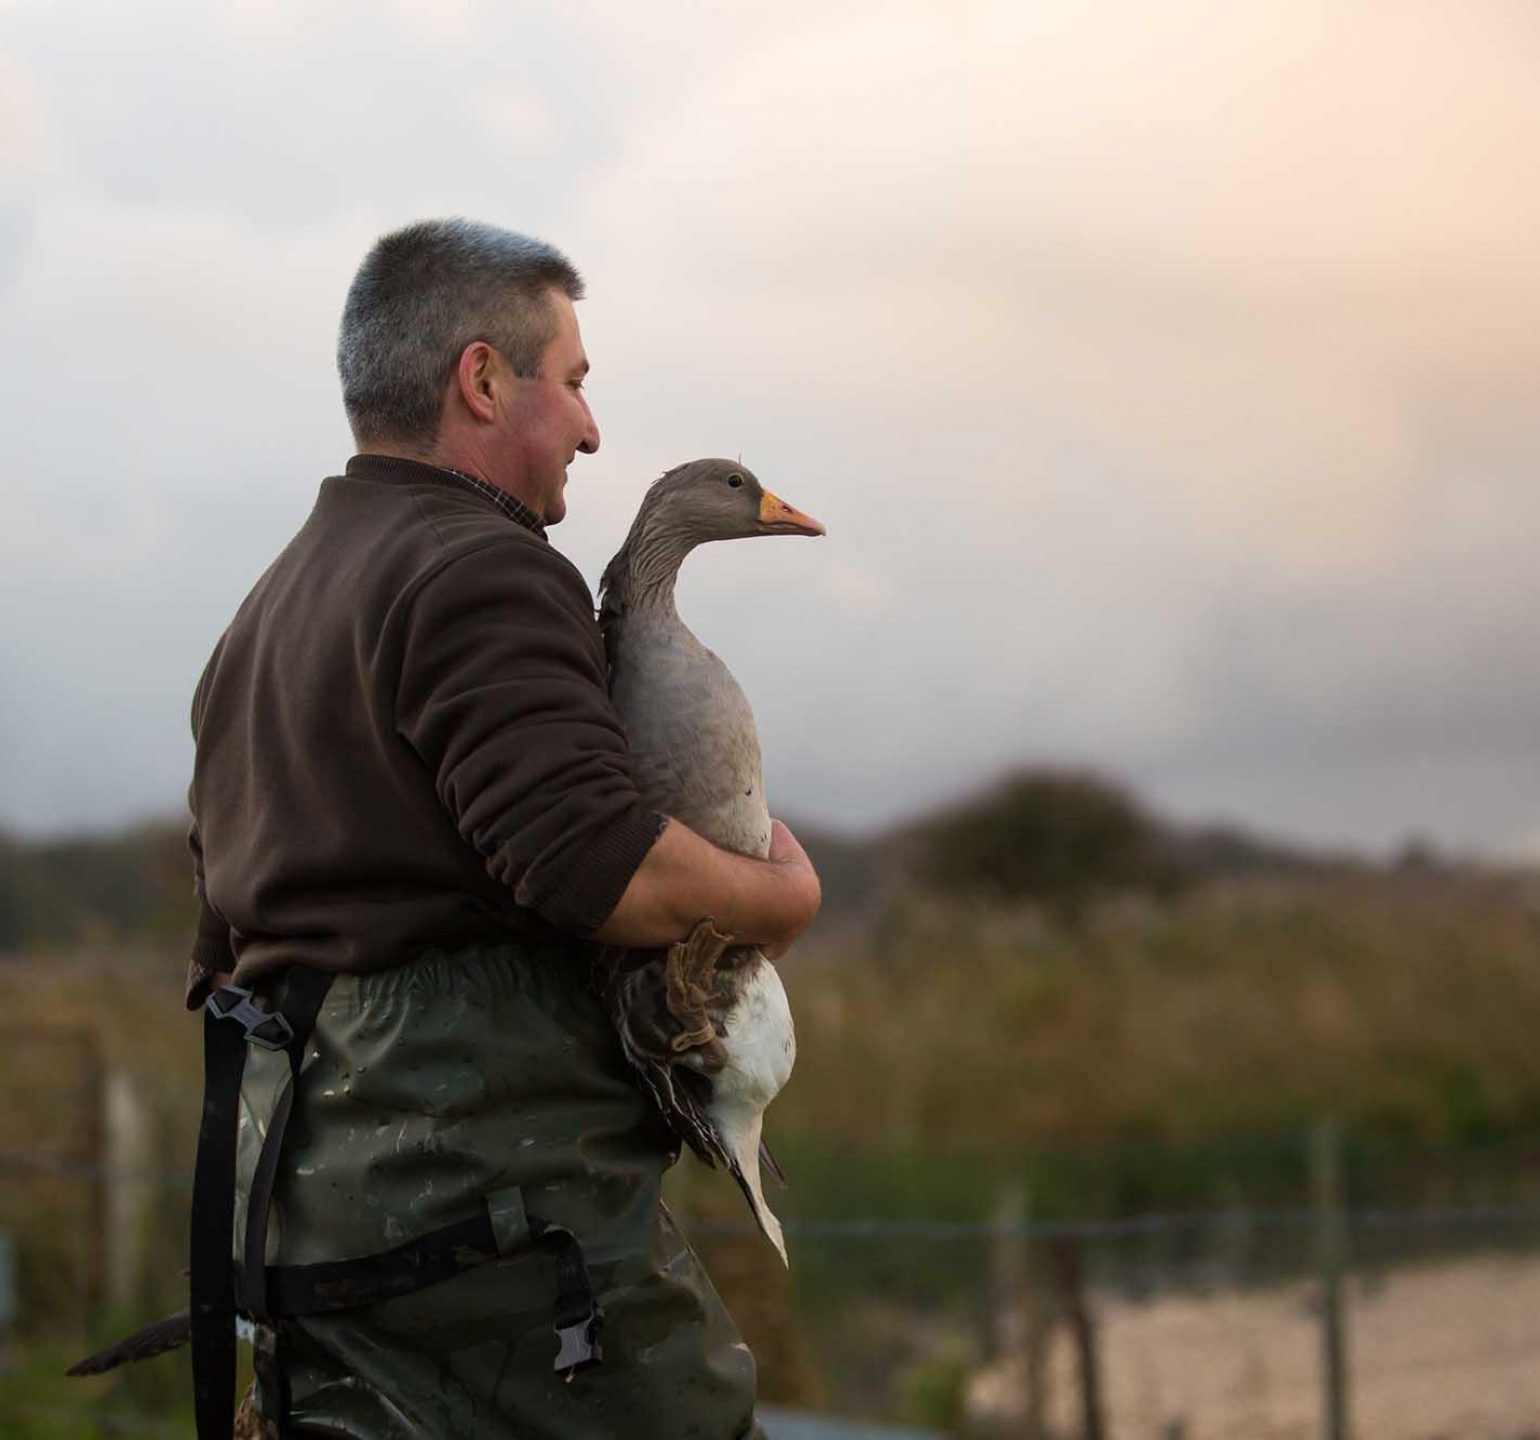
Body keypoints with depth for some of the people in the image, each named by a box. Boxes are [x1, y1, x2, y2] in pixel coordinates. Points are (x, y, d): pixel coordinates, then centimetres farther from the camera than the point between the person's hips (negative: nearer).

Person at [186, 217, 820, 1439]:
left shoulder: (261, 618, 22)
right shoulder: (482, 570, -9)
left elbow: (229, 952, 23)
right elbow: (590, 860, -21)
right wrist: (781, 896, -5)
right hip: (488, 1169, -9)